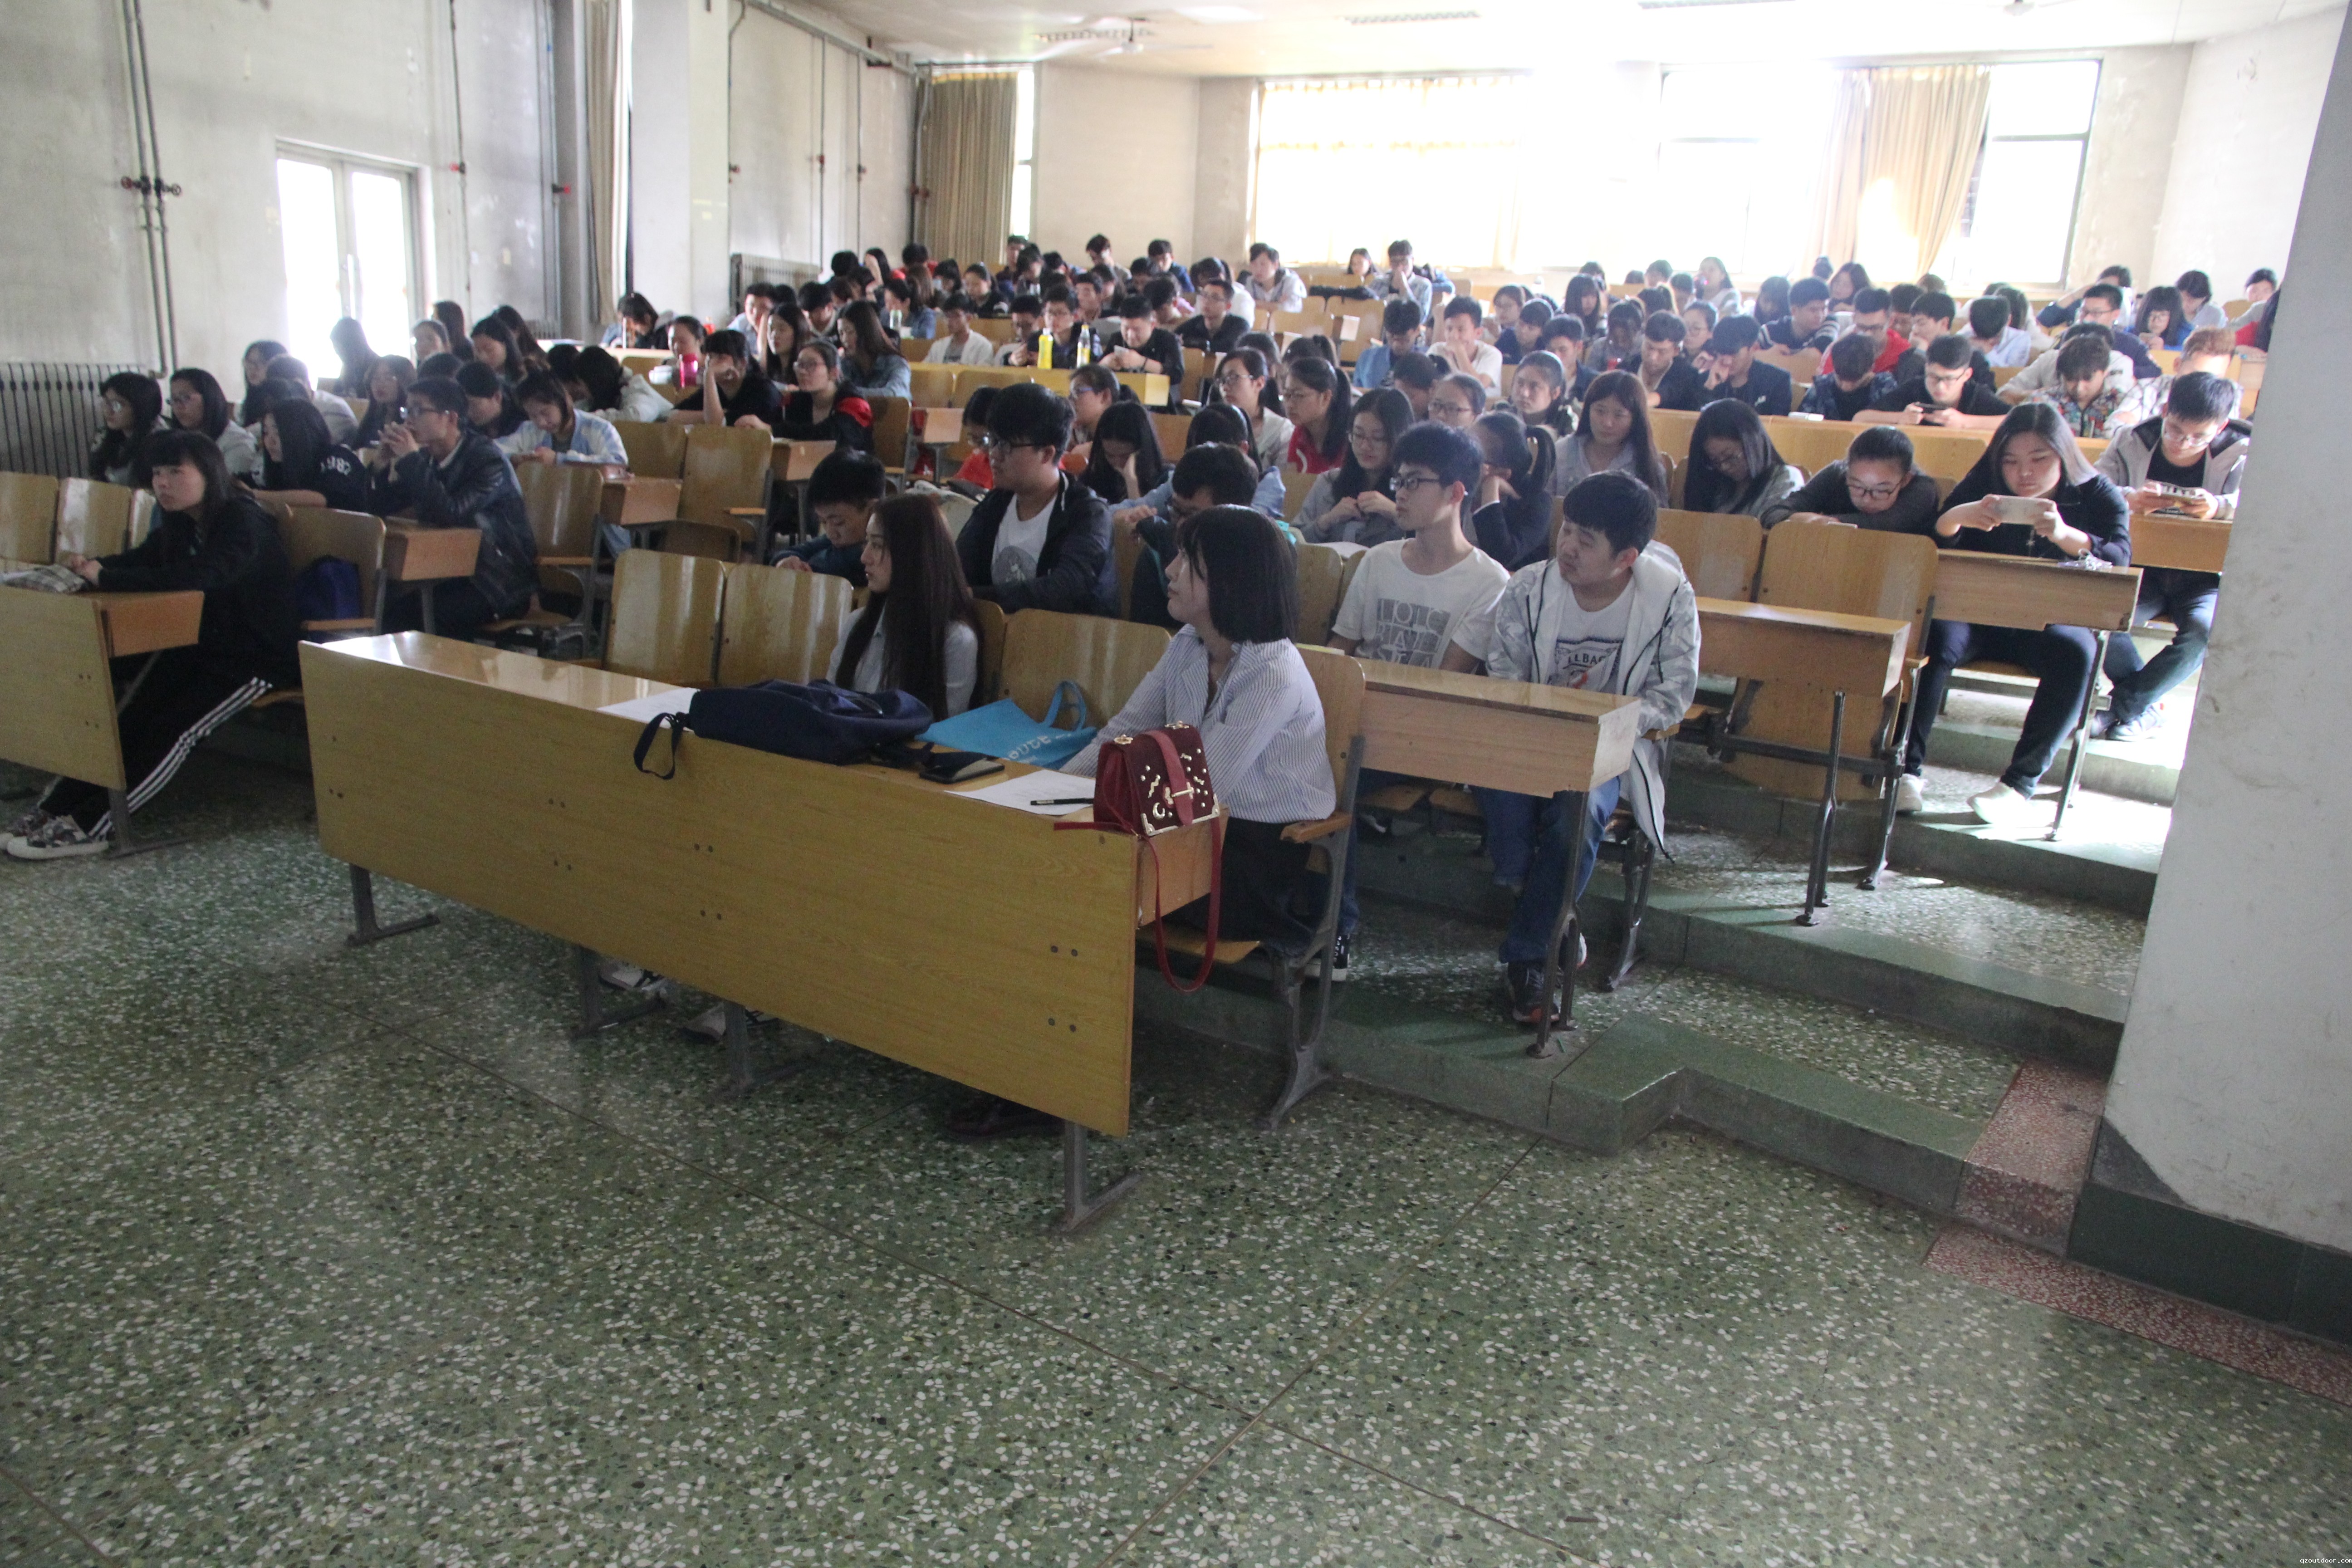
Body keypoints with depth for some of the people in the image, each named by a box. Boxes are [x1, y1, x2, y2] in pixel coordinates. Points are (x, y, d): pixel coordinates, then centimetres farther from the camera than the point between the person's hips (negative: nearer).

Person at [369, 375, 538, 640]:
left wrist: (411, 460, -23)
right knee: (390, 613, -14)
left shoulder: (488, 460, -15)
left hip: (500, 584, -7)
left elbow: (451, 515, -29)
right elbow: (381, 509, 9)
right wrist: (391, 460, -6)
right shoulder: (427, 458, 7)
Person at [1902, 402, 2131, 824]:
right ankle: (1908, 769, -32)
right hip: (1980, 614, 0)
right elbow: (1931, 549, -4)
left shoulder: (2098, 496, 2)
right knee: (1937, 636, -32)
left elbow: (2120, 560, -16)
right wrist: (1957, 518, -27)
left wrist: (2065, 535, -36)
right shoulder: (1983, 487, 5)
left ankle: (2021, 783, -30)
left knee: (2075, 652, -33)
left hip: (2052, 620, 0)